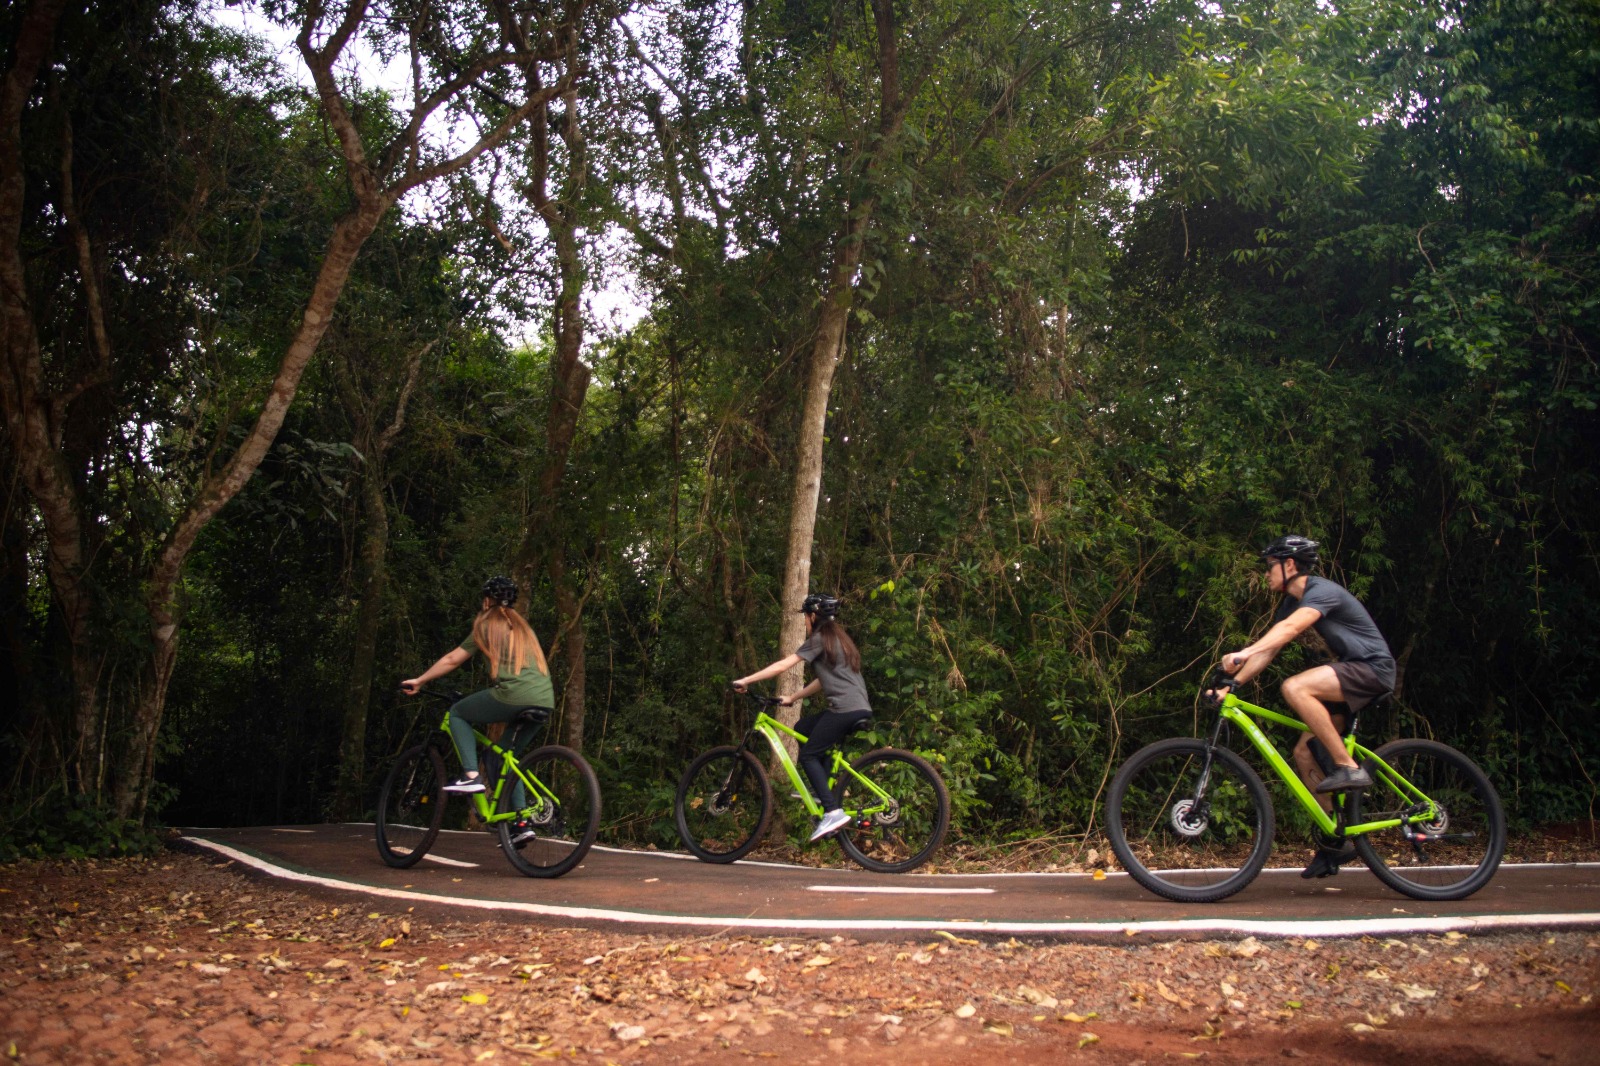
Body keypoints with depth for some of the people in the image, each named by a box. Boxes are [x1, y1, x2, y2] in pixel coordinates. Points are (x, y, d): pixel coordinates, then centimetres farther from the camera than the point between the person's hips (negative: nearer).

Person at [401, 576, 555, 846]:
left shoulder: (487, 624, 11)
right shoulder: (522, 626, 28)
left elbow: (453, 659, 15)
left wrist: (419, 681, 27)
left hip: (515, 694, -7)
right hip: (545, 699, 7)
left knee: (457, 713, 15)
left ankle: (471, 775, -3)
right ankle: (521, 822, 11)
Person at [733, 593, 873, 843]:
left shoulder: (820, 639, -4)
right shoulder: (839, 638, 23)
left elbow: (782, 665, -7)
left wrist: (745, 681, -3)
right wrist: (793, 698, 28)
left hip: (845, 709, -9)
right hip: (860, 708, 9)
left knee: (808, 755, -3)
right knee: (802, 728, 18)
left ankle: (833, 812, -14)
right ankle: (822, 791, 15)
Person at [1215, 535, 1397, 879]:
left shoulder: (1322, 591, -17)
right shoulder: (1292, 602, 11)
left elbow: (1290, 628, -36)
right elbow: (1268, 650, 8)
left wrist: (1243, 653, -47)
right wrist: (1231, 685, -3)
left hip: (1373, 670, -10)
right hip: (1351, 674, 10)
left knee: (1295, 688, -31)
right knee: (1305, 753, 3)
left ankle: (1349, 768, -22)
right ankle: (1336, 841, 12)